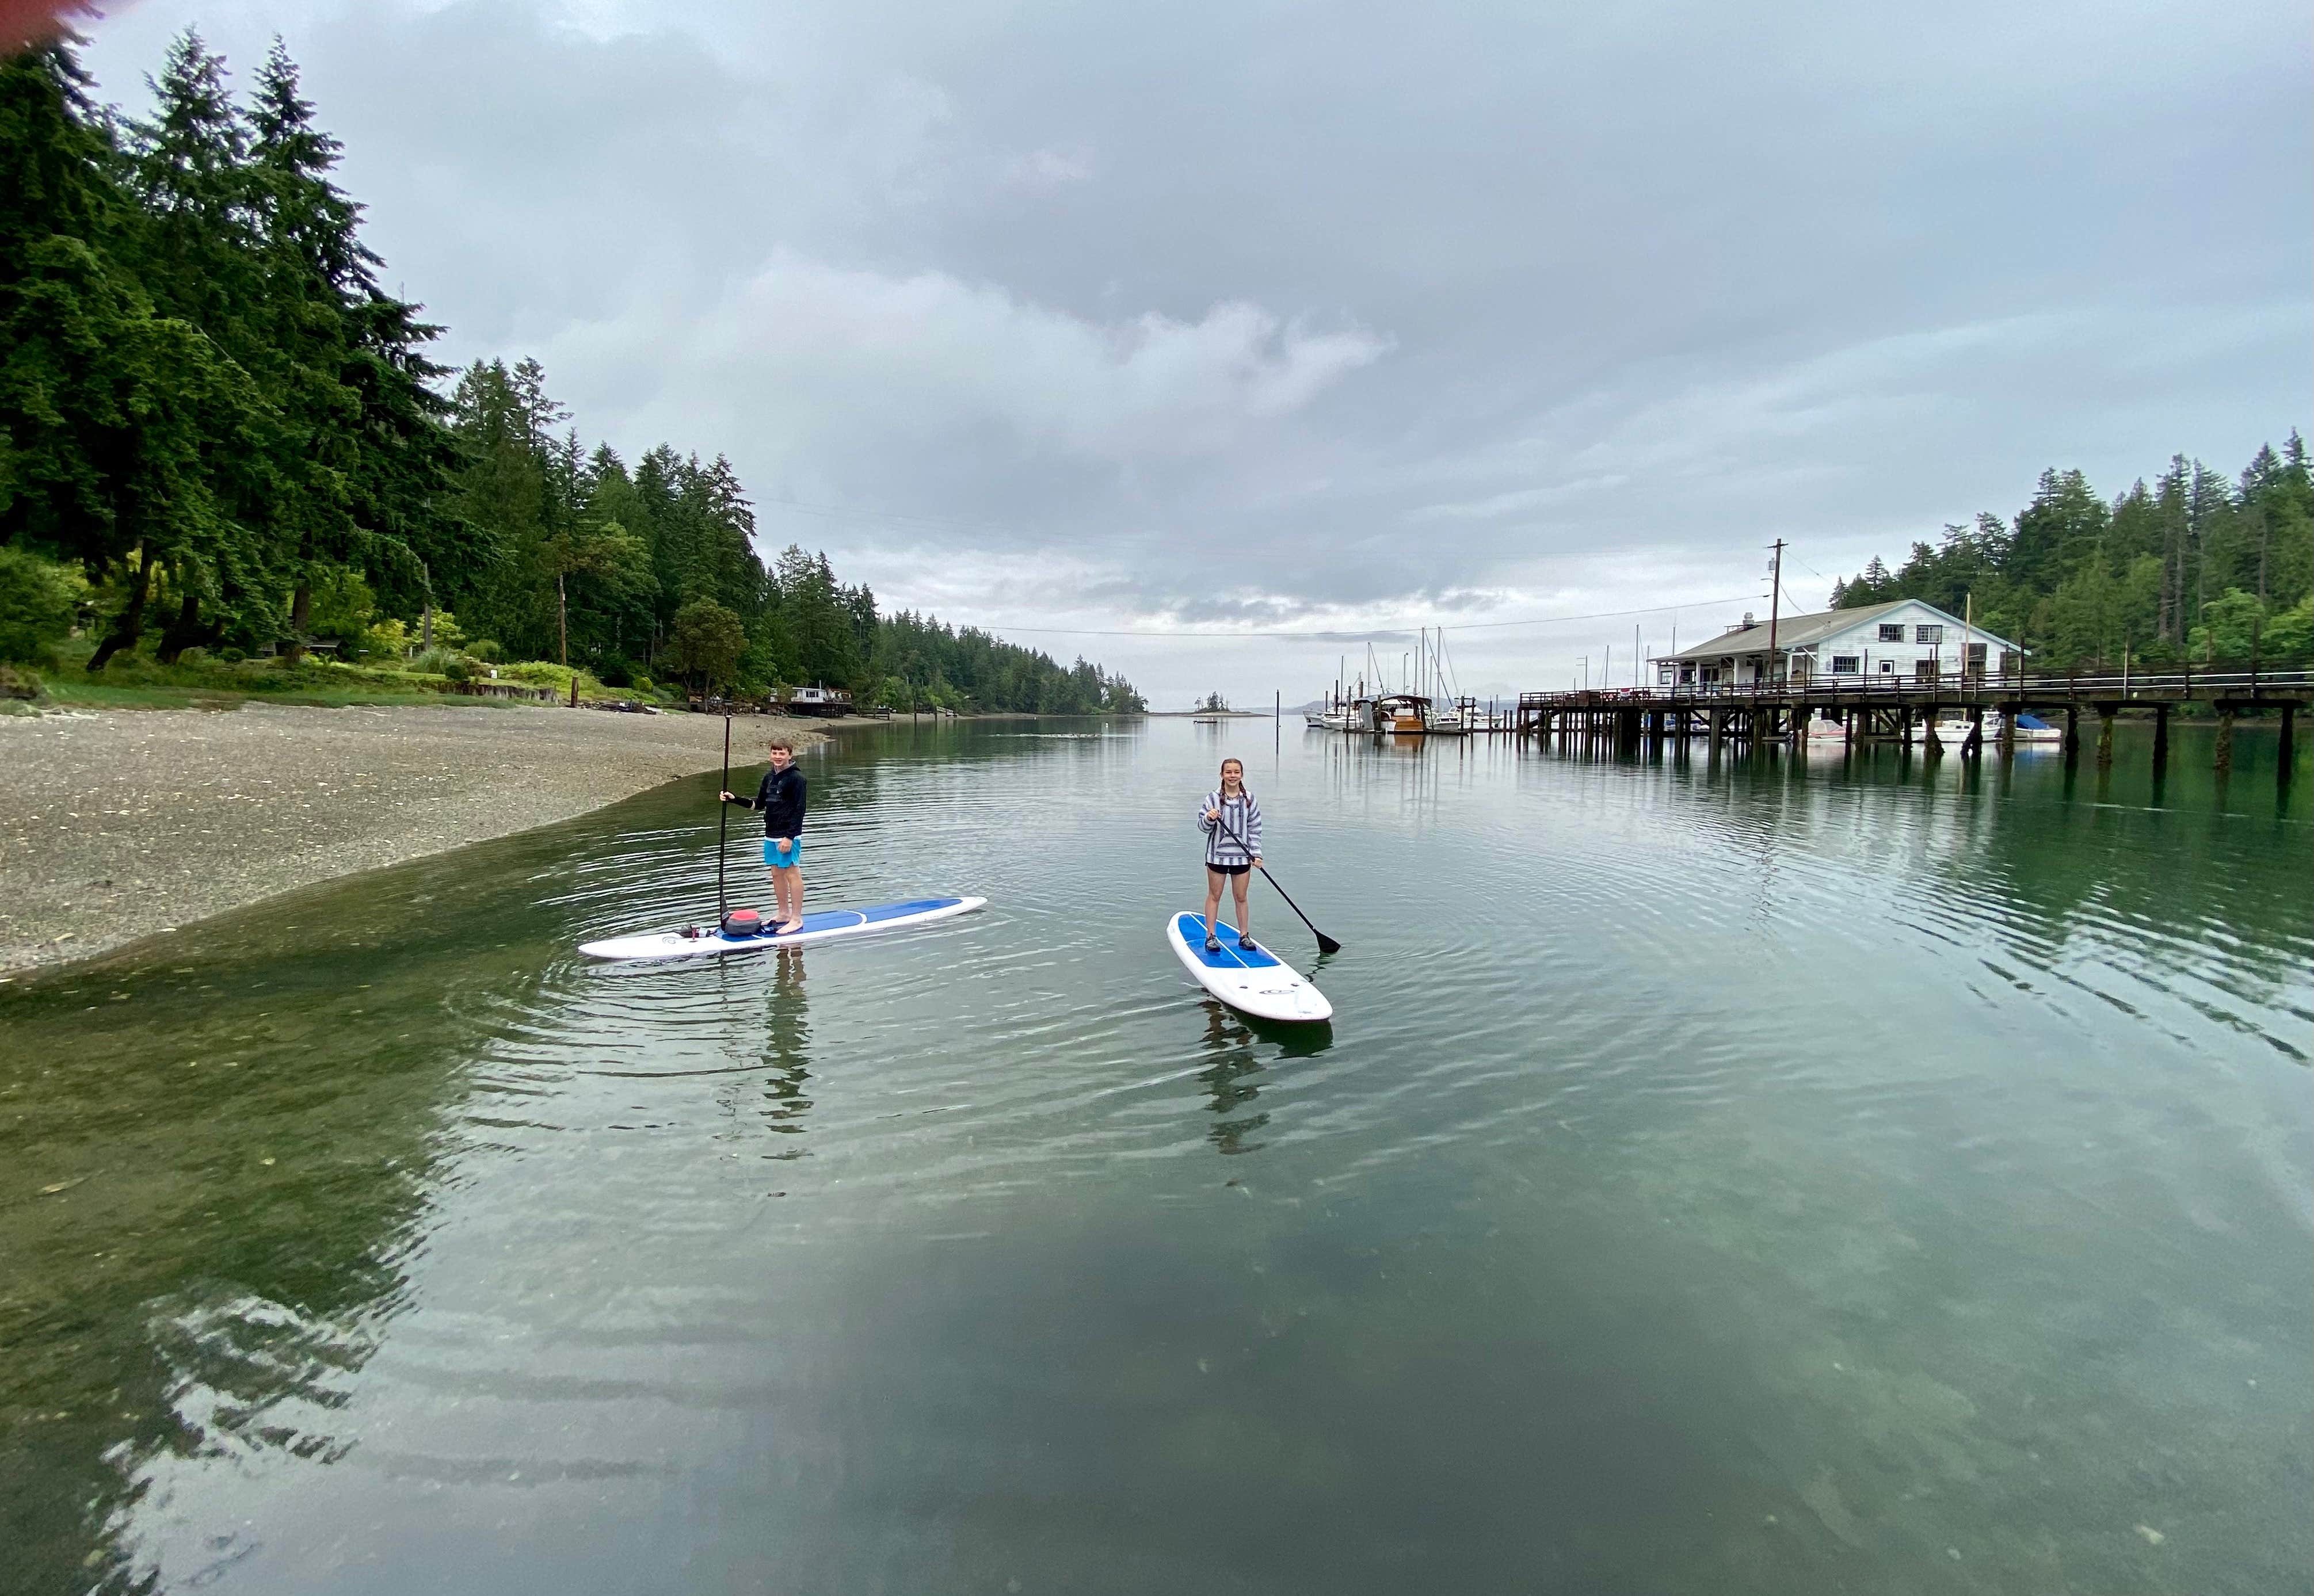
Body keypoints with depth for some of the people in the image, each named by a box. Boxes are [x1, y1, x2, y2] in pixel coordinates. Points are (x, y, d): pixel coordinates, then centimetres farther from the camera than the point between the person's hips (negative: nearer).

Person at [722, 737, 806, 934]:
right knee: (776, 874, 12)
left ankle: (796, 919, 1)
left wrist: (789, 837, -17)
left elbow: (799, 810, -13)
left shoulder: (796, 777, -10)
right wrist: (735, 799, 9)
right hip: (771, 835, 8)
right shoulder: (769, 777, 13)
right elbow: (759, 804, 21)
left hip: (788, 836, -8)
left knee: (792, 874, -4)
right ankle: (784, 914, 23)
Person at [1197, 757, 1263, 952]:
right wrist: (1209, 818, -25)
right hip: (1217, 855, -2)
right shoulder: (1213, 798, -4)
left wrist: (1257, 854, -3)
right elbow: (1203, 827, -3)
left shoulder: (1249, 799, 2)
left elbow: (1255, 830, 4)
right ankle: (1211, 936, 14)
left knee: (1241, 897, 10)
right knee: (1214, 896, 6)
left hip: (1242, 856, 2)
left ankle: (1244, 936, 20)